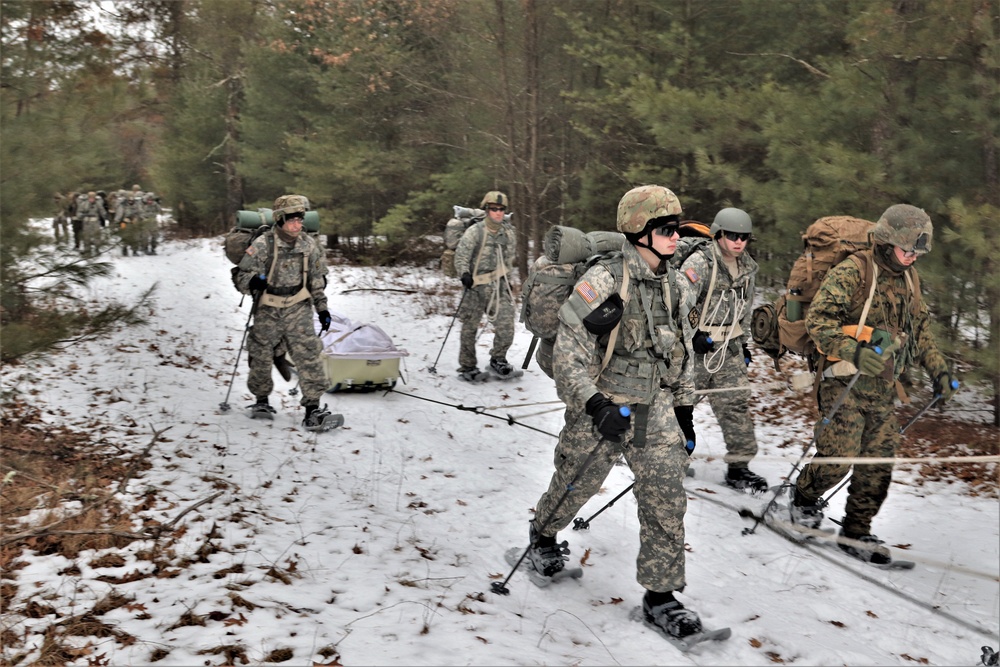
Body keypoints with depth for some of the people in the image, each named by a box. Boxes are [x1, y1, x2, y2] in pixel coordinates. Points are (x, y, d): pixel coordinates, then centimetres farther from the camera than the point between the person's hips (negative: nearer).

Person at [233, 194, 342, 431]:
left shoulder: (309, 245, 1)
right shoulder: (262, 244, -12)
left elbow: (317, 280, 13)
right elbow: (240, 275, -10)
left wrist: (322, 308, 11)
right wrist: (252, 281, -32)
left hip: (298, 309, 2)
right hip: (267, 311, -1)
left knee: (308, 356, -11)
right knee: (261, 358, 10)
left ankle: (313, 412, -11)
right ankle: (262, 401, 34)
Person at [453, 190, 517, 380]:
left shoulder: (508, 231, 8)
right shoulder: (475, 231, -8)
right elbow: (462, 254, -16)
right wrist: (464, 273, -31)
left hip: (499, 286, 4)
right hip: (476, 286, -3)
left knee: (506, 324, -9)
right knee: (470, 327, 4)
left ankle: (498, 359, 13)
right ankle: (467, 366, 16)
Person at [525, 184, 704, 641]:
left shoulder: (672, 286, 4)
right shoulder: (603, 281, -18)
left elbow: (682, 353, 14)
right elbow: (569, 354, -19)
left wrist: (685, 413, 14)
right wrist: (596, 407, -28)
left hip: (655, 411, 5)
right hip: (602, 409, -5)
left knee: (667, 501, 1)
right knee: (574, 486, 15)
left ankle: (661, 597, 13)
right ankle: (543, 536, 47)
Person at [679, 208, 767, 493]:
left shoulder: (747, 267, 9)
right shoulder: (700, 263, -15)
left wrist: (744, 342, 18)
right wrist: (693, 335, -20)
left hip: (729, 346, 6)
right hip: (696, 345, -6)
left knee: (736, 401, 2)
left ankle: (739, 466, 8)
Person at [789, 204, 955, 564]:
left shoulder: (909, 278, 11)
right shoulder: (851, 272, -13)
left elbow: (920, 328, 23)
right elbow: (817, 320, -21)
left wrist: (938, 369, 15)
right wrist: (855, 352, -34)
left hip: (883, 388, 7)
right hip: (845, 382, -7)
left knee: (878, 463, 5)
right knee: (838, 457, -10)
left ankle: (856, 533, 19)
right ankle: (804, 498, 21)